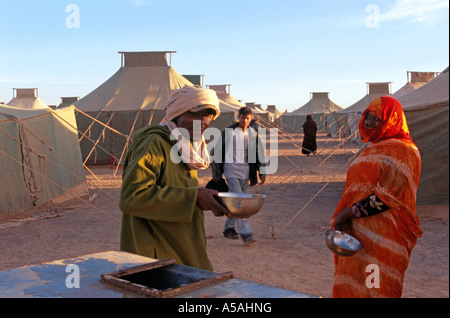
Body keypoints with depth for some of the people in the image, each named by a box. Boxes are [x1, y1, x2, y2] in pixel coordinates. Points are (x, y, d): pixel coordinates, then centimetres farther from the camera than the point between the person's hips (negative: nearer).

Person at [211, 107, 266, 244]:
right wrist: (216, 174, 4)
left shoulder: (253, 134, 9)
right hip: (231, 169, -4)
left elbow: (258, 154, 17)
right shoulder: (228, 132, -4)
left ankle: (229, 228, 23)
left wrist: (261, 172, 11)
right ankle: (245, 232, -17)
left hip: (245, 171, 5)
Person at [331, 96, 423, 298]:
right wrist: (342, 217, 10)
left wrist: (349, 212, -18)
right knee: (351, 288, 13)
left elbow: (387, 198, -20)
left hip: (381, 235, -9)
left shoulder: (400, 151, -12)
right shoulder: (374, 149, 17)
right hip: (359, 233, 9)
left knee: (374, 290, -1)